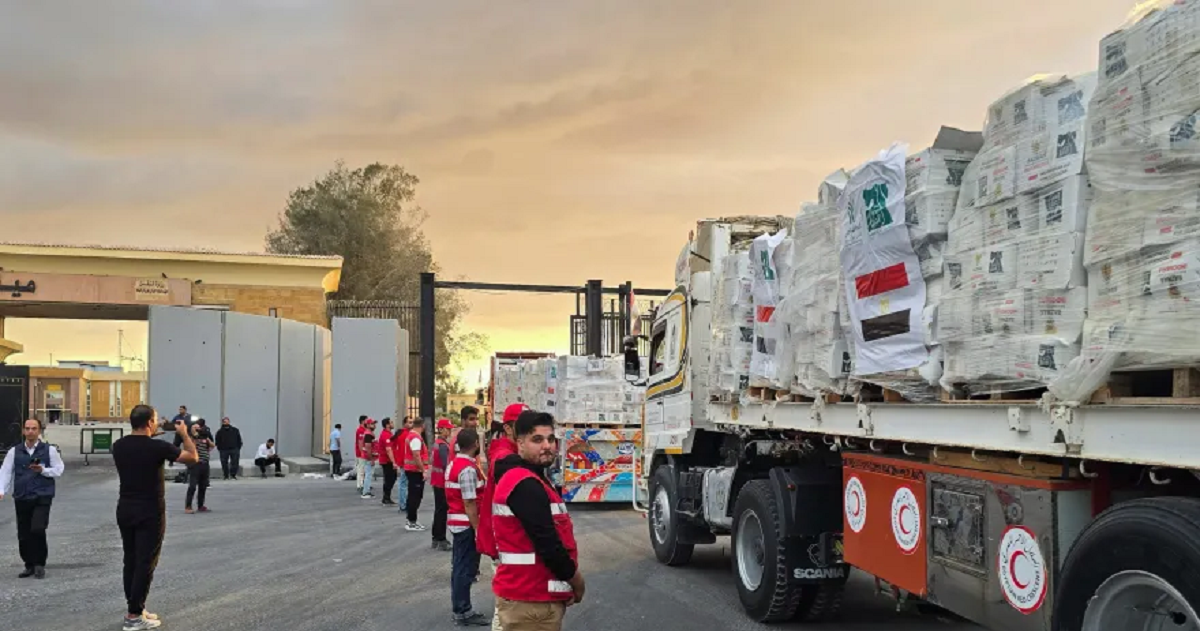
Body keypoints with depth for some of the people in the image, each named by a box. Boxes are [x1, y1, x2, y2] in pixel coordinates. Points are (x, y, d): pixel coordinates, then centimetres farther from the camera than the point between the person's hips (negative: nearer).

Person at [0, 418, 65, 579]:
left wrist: (43, 470, -14)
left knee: (38, 530, -17)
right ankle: (29, 565, 25)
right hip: (21, 498, 3)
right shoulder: (14, 452, 8)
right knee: (23, 534, 7)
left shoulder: (49, 450, 3)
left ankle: (39, 565, 2)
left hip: (42, 497, -3)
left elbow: (58, 470, 3)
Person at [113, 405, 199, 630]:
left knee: (130, 561, 15)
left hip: (125, 510, 7)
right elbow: (192, 457, -10)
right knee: (145, 564, -1)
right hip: (149, 513, -7)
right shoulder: (157, 447, -17)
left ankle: (135, 608, 23)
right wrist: (184, 434, 3)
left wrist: (150, 436, 22)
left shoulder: (118, 446, 1)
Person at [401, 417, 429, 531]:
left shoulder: (410, 435, 12)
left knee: (413, 496, 15)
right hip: (415, 470, -11)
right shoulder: (416, 438, -19)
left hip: (410, 469, 11)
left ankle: (411, 521, 21)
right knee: (415, 497, -6)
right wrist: (423, 471, -22)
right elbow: (416, 456, -25)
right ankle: (412, 523, -3)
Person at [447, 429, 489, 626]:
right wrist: (477, 529, -19)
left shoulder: (454, 463, 10)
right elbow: (469, 503, -22)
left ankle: (459, 608, 25)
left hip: (456, 521, 10)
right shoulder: (468, 469, -21)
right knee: (466, 568, -1)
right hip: (467, 524, -10)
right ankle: (463, 612, 6)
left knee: (460, 566, 16)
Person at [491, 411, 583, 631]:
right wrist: (577, 581, -8)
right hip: (530, 599, -10)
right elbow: (547, 544, -22)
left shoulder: (527, 480, 15)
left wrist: (568, 581, 7)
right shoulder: (526, 485, -19)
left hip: (530, 593, 10)